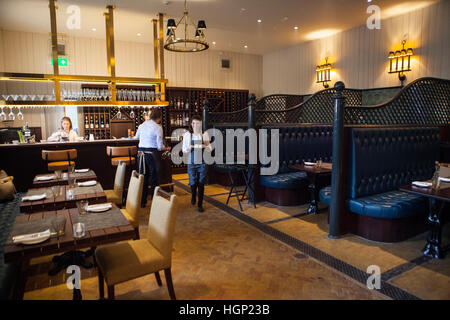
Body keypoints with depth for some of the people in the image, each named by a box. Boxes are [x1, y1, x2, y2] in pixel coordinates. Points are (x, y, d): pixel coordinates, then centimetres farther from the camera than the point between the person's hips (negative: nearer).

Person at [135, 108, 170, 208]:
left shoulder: (142, 125, 5)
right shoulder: (158, 128, -11)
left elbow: (136, 137, 21)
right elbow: (160, 146, -12)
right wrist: (166, 148, 7)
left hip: (141, 151, 5)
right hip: (152, 153, -5)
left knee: (143, 176, 13)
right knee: (154, 177, 9)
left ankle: (142, 202, 21)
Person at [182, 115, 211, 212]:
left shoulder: (204, 134, 2)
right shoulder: (187, 134, 1)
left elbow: (210, 149, 6)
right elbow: (184, 150, 2)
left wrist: (206, 145, -15)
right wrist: (189, 148, -18)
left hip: (202, 162, 0)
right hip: (192, 162, 0)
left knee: (201, 184, 2)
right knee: (193, 183, -1)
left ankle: (200, 204, 16)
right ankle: (193, 196, 33)